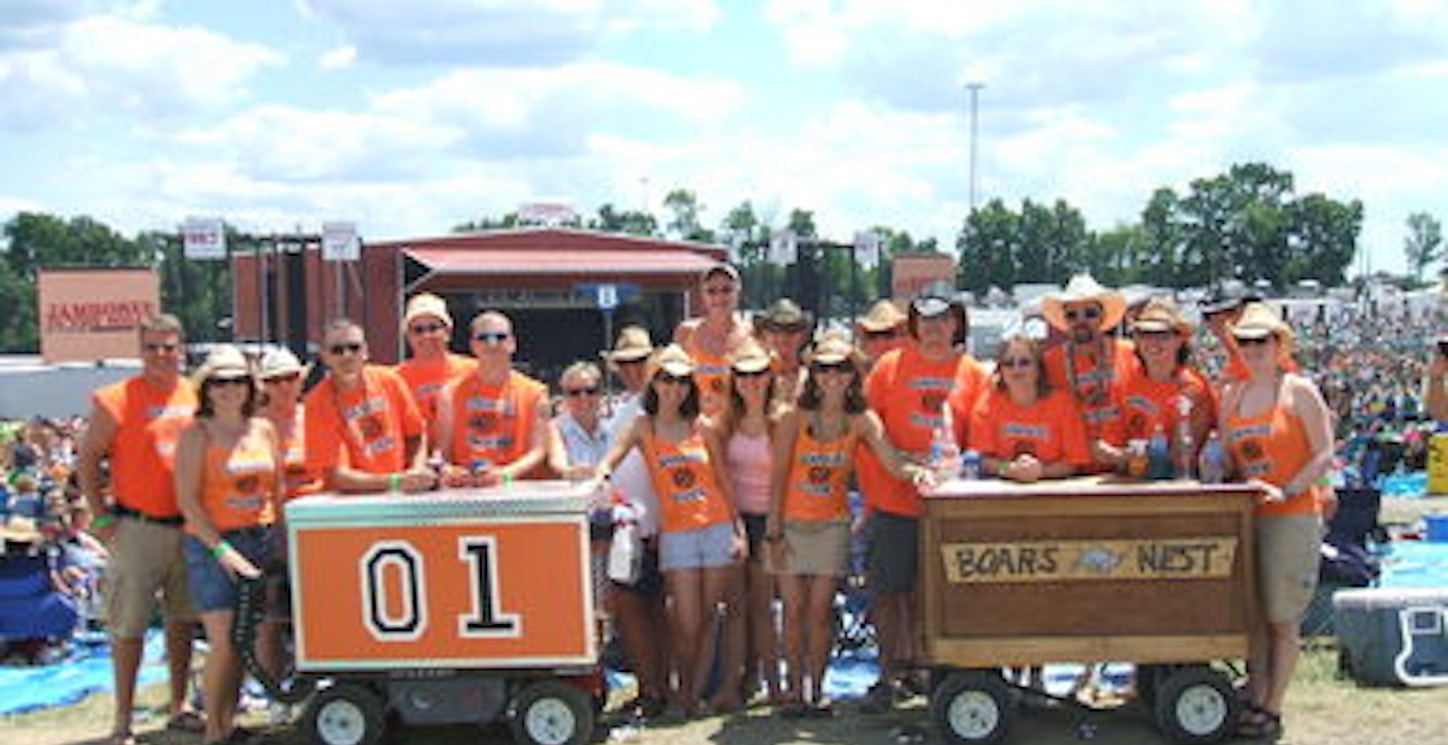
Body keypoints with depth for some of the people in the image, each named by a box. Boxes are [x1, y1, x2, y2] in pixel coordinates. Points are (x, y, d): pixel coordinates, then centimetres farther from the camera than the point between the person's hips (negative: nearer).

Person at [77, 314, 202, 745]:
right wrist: (101, 517, -9)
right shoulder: (118, 400, -7)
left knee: (183, 620, 14)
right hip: (137, 528, -5)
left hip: (188, 527, 5)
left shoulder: (197, 397, 7)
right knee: (129, 627, -1)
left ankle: (178, 707, 27)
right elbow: (88, 461, -5)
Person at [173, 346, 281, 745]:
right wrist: (221, 549, -15)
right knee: (224, 641, -8)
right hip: (212, 543, -5)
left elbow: (278, 488, 16)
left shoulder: (263, 429, 9)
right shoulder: (197, 433, -5)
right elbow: (188, 500, -10)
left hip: (259, 540, 5)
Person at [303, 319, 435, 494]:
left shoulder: (389, 380, 2)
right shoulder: (317, 403, -8)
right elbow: (336, 476, -12)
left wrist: (417, 471, -6)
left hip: (400, 499, 4)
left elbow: (416, 435, 14)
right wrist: (395, 482, -21)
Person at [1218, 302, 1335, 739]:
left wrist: (1286, 491, -18)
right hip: (1245, 517, 5)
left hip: (1293, 517, -5)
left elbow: (1324, 456, -7)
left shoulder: (1298, 391, -4)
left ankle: (1272, 709, 6)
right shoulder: (1231, 395, 12)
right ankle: (1254, 698, 17)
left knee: (1282, 618, -1)